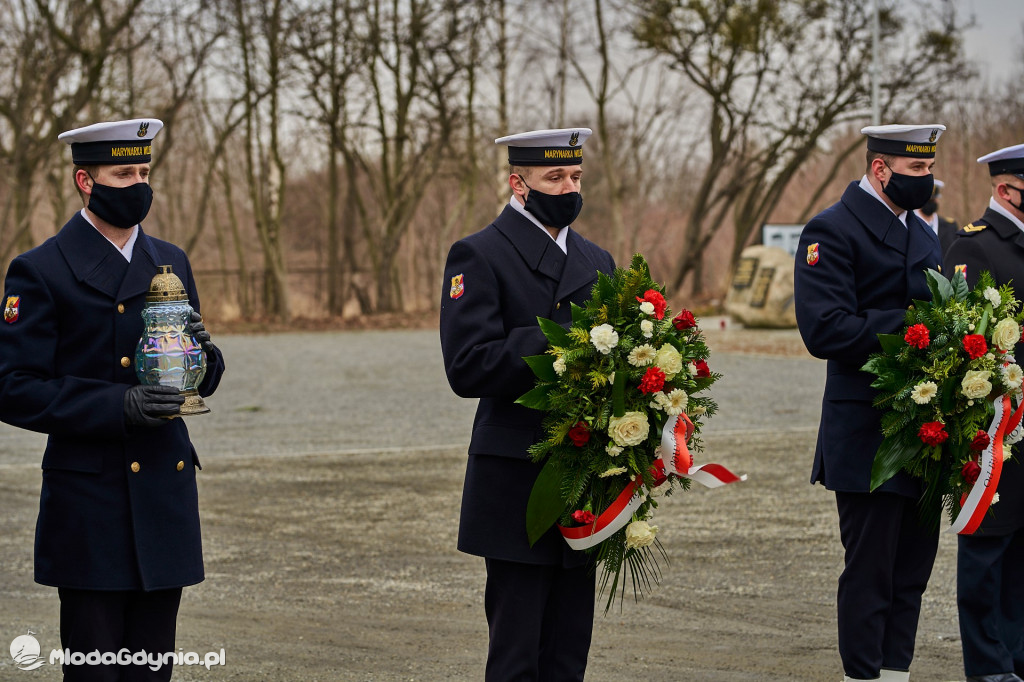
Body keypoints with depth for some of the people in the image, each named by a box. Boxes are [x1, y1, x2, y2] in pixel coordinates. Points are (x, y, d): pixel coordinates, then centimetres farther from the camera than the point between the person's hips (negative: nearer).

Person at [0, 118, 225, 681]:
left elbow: (201, 383, 19)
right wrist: (117, 406, -21)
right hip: (89, 504, -5)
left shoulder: (171, 264, 14)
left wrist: (203, 353, -5)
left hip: (167, 503, 6)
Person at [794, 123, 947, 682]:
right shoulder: (833, 230, -9)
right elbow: (825, 330, -19)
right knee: (870, 572, -3)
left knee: (913, 567, 10)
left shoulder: (921, 234, 19)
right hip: (868, 436, -8)